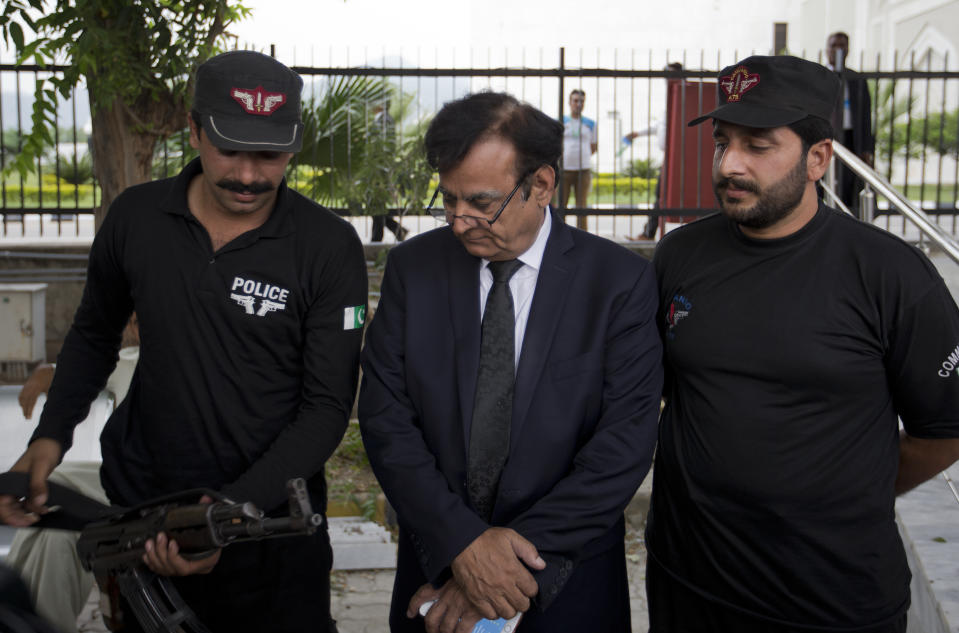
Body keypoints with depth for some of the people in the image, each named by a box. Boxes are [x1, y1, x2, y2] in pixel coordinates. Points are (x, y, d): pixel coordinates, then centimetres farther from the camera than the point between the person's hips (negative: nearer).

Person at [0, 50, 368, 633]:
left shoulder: (330, 248, -13)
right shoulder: (136, 217, -4)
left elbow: (327, 406, -12)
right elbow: (95, 333, 12)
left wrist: (230, 511, -23)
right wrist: (51, 436, -3)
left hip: (269, 520, -2)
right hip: (141, 515, 3)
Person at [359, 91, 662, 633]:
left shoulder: (621, 281, -10)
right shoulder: (412, 267, -3)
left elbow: (625, 443, -15)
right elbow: (386, 418, -7)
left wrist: (521, 560, -19)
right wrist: (461, 541, -18)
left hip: (567, 585, -1)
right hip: (436, 568, 2)